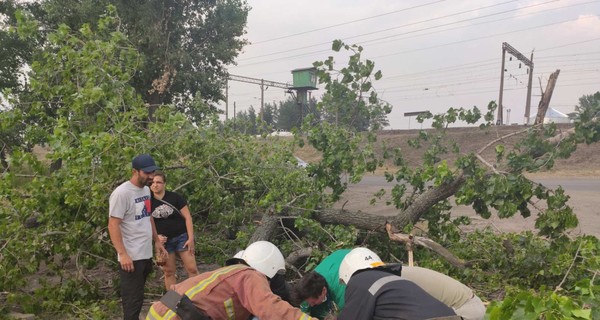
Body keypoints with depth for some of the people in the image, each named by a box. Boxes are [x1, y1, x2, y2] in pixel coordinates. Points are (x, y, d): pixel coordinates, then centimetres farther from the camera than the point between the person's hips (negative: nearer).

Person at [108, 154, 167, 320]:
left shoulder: (146, 190, 9)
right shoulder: (122, 193, -16)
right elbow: (113, 225, -18)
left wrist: (157, 241, 19)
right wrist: (122, 254, -22)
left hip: (146, 254, 8)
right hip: (131, 257, -8)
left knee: (138, 297, 18)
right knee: (133, 299, -2)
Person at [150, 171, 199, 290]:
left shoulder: (175, 197, -6)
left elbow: (187, 217, -5)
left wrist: (191, 238, -10)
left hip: (182, 237, -2)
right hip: (163, 241, 2)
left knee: (192, 269, -3)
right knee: (168, 271, 7)